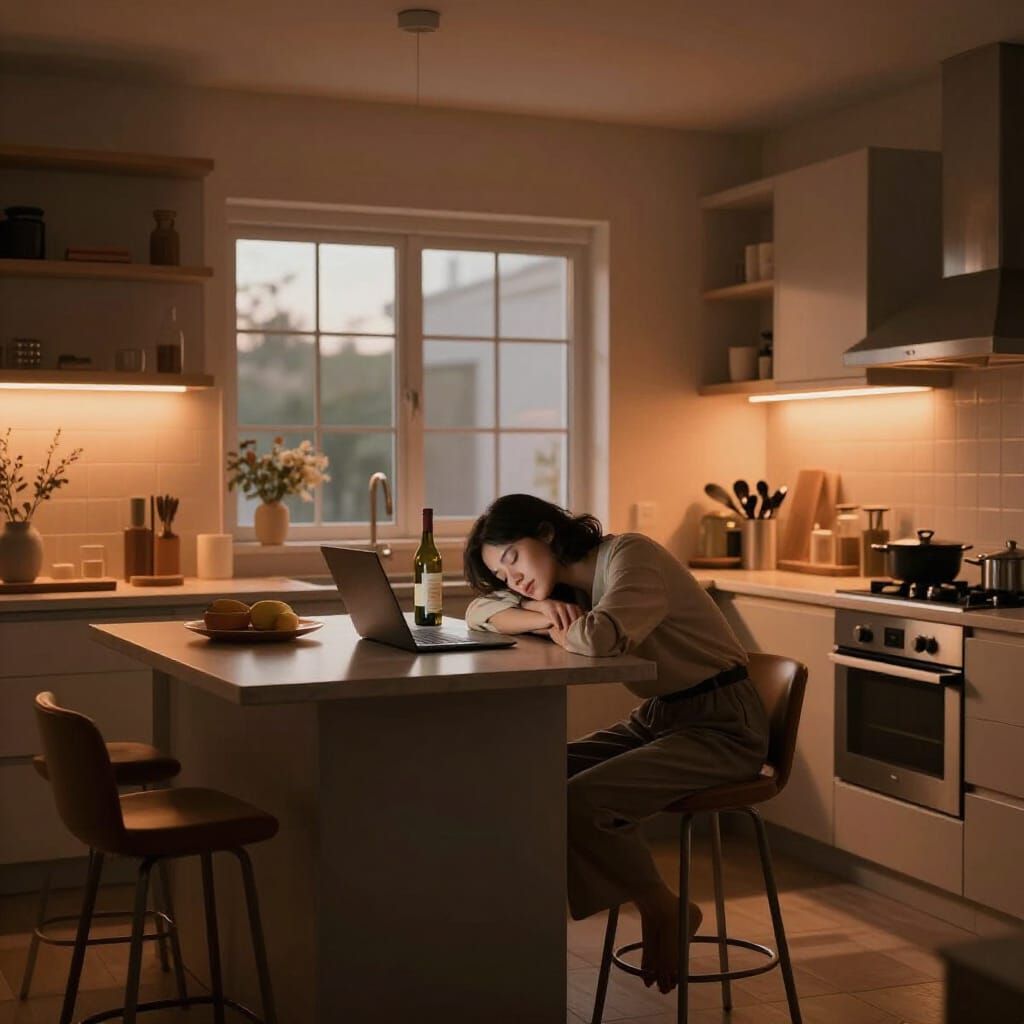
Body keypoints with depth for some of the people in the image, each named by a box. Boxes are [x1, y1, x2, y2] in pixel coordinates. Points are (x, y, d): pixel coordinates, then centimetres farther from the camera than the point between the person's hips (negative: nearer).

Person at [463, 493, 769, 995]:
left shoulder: (629, 554, -19)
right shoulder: (568, 581, 7)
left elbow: (597, 638, -36)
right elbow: (479, 611, 8)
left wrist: (556, 626, -13)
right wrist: (543, 611, -13)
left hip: (722, 725, -8)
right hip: (655, 718, 9)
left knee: (579, 800, -25)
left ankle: (664, 910, -2)